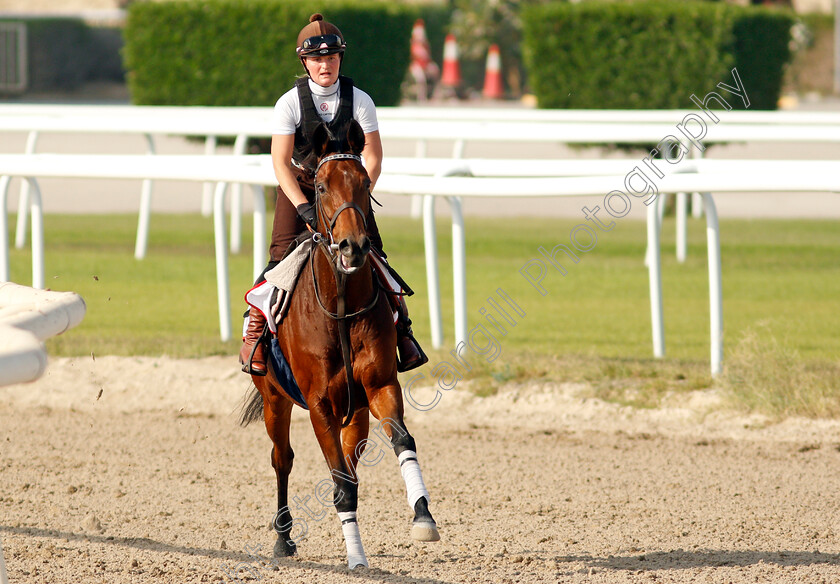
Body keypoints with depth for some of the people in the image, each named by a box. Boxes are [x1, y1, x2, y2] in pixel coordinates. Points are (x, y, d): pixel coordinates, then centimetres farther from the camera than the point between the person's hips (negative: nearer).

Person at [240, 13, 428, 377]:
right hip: (299, 187, -1)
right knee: (282, 256, -17)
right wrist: (304, 207, -28)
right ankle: (254, 333, -8)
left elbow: (373, 158, -8)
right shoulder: (290, 103, -12)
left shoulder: (359, 100, -8)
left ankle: (400, 329, 8)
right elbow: (281, 162, -17)